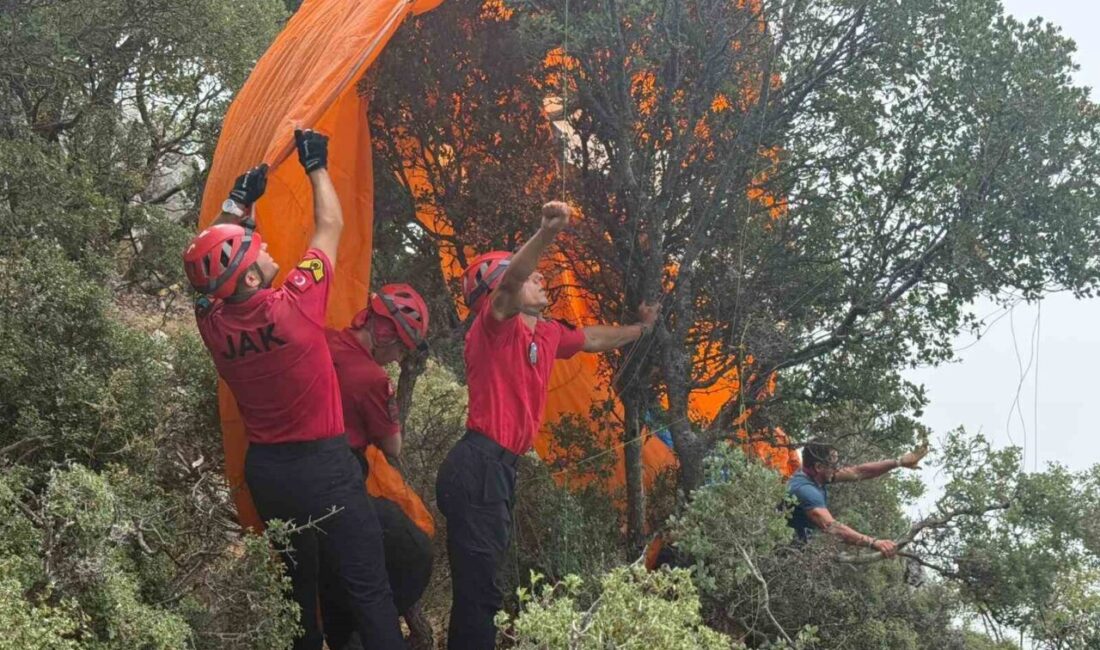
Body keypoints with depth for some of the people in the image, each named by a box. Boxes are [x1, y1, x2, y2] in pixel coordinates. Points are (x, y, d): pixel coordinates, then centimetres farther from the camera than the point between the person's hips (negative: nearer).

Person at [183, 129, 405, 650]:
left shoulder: (213, 323, -7)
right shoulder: (293, 308, -20)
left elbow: (216, 257, 15)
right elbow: (330, 227, -6)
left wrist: (239, 201, 17)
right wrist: (316, 166, 5)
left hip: (264, 468, 6)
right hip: (321, 465, -6)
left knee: (297, 578, 19)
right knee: (366, 584, -1)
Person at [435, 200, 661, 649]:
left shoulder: (547, 334, 17)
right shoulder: (496, 323, -8)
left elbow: (592, 339, 37)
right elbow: (509, 282, -30)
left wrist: (640, 329, 47)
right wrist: (547, 233, -44)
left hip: (497, 467, 10)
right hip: (478, 466, -10)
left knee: (479, 586, 15)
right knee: (478, 590, -11)